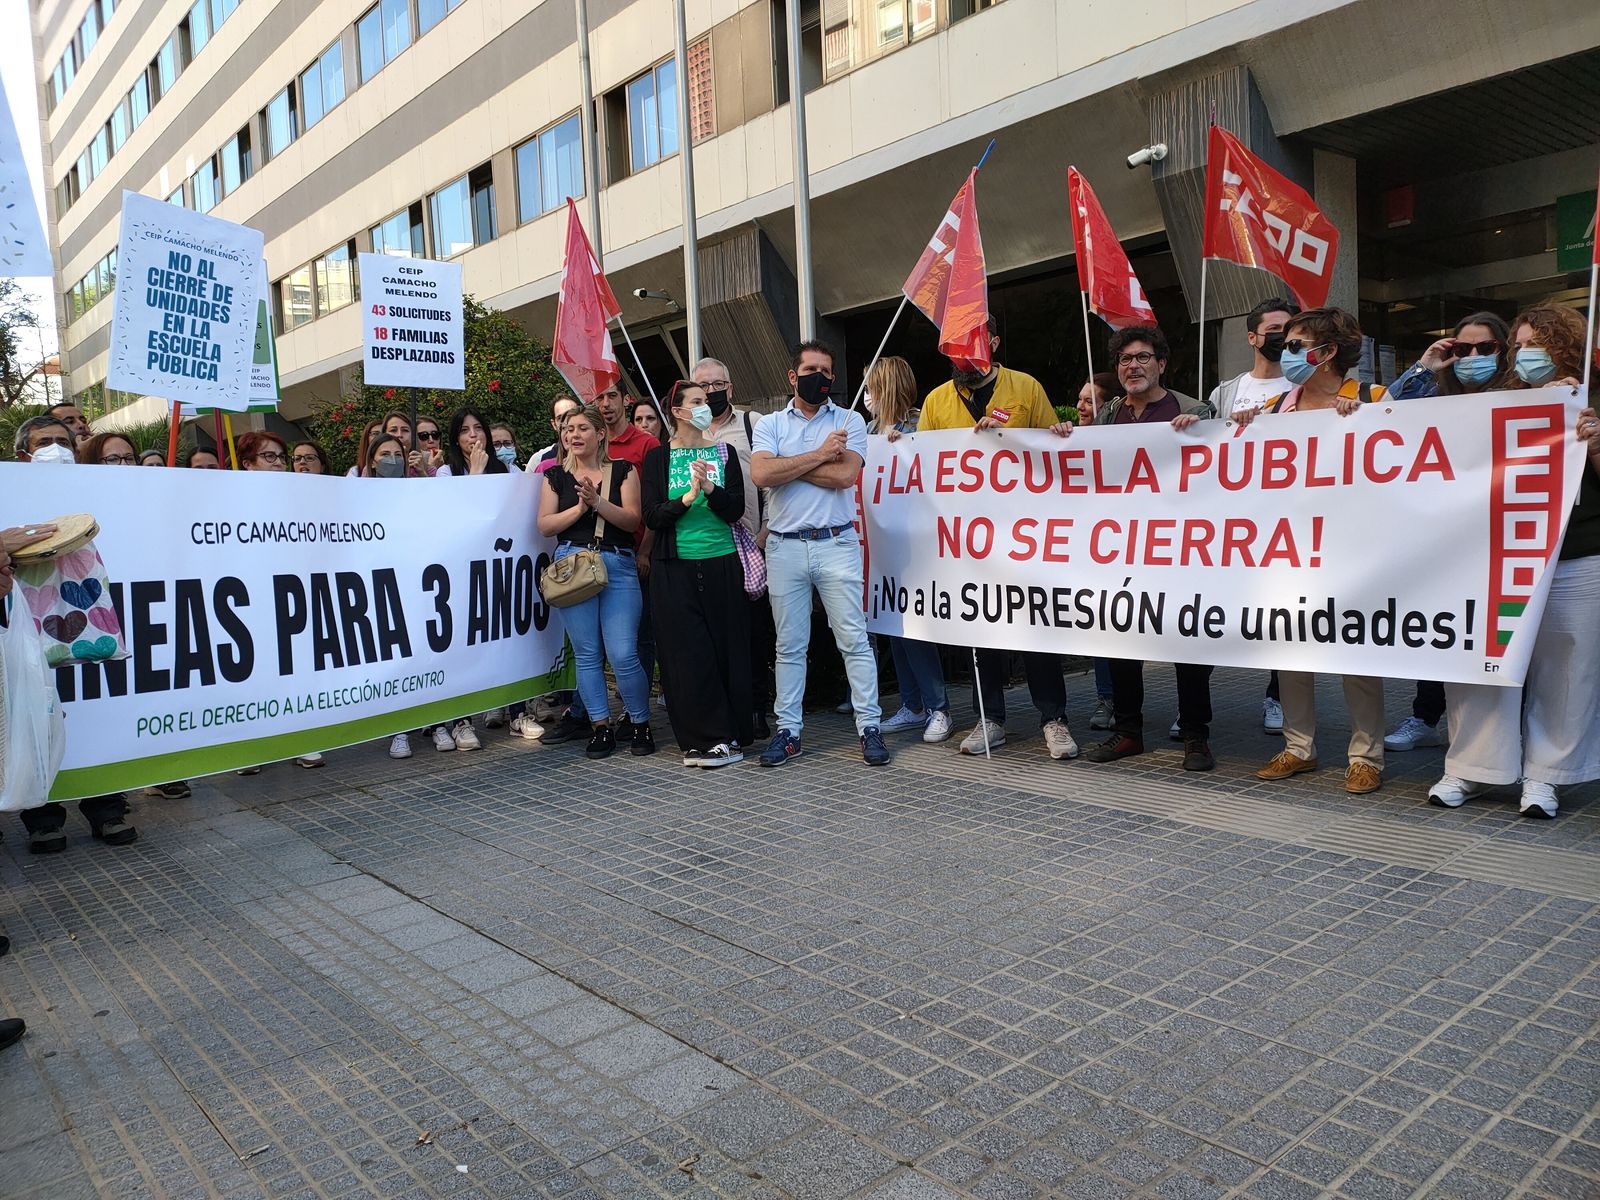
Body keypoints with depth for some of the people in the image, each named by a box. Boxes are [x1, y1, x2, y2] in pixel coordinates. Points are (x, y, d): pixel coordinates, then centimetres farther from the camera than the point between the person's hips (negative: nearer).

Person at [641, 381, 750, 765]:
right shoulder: (658, 457, 6)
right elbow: (652, 517, -3)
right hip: (675, 568, -1)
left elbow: (735, 511, -1)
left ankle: (728, 737, 9)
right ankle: (714, 738, 5)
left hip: (722, 564, 1)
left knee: (727, 647, 0)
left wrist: (710, 488, -18)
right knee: (689, 651, -3)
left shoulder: (724, 453, 8)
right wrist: (686, 499, -18)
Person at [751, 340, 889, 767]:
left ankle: (869, 727, 7)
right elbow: (761, 475, -10)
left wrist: (787, 467, -6)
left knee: (854, 639, -1)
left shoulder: (849, 421, 6)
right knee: (789, 645, 8)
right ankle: (788, 730, 17)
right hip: (785, 547, 2)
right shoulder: (770, 424, 9)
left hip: (836, 544, -1)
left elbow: (845, 475, -11)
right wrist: (818, 455, -9)